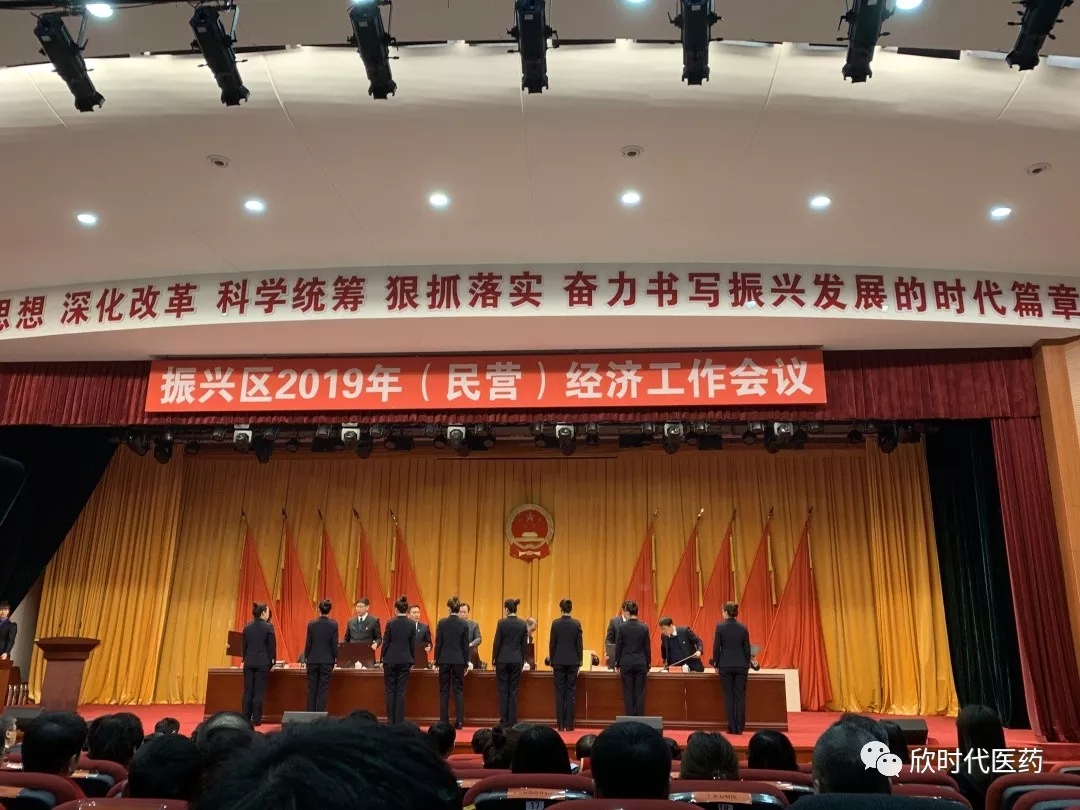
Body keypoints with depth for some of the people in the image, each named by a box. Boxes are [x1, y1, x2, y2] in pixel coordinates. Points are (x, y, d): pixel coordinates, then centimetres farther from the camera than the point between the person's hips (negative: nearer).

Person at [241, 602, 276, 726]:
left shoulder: (247, 627, 5)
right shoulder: (268, 627, -9)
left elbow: (244, 646, 10)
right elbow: (272, 646, -7)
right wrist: (272, 662, 3)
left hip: (249, 662, 4)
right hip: (263, 663, -4)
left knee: (248, 691, 8)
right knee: (259, 691, 0)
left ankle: (245, 718, 10)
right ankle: (256, 719, 1)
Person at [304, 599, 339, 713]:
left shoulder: (311, 624, -5)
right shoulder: (333, 625, -7)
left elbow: (308, 643, -2)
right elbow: (335, 644, -4)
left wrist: (306, 659, 9)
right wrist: (335, 660, 6)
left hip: (313, 660, 1)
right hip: (327, 661, -1)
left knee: (312, 689, 8)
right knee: (323, 690, 3)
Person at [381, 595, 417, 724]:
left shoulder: (390, 623, -8)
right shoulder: (412, 624, -2)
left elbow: (385, 643, -5)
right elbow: (413, 644, 3)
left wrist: (382, 658, 5)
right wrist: (413, 660, 12)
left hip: (391, 660, -2)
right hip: (405, 660, 2)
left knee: (390, 690, 6)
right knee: (401, 691, 5)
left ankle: (391, 720, 7)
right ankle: (399, 721, 5)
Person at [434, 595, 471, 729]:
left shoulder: (442, 622, -6)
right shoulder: (464, 624, -3)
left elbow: (438, 643, -3)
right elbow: (465, 645, 0)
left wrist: (436, 660, 5)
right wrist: (466, 663, 7)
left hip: (445, 660, -1)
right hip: (459, 660, 1)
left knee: (444, 691, 7)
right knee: (459, 690, 5)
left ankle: (444, 721, 7)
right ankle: (459, 721, 2)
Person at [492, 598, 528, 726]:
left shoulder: (502, 622, -8)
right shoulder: (522, 624, 3)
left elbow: (497, 642, -6)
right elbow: (523, 644, 7)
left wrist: (494, 658, 4)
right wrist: (522, 661, 15)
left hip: (503, 660, -3)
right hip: (517, 660, 3)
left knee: (503, 690, 3)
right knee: (513, 691, 7)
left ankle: (504, 721, 4)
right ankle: (512, 721, 6)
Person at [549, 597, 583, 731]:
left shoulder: (555, 623, -5)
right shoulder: (576, 624, -3)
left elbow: (552, 644, -2)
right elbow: (579, 644, 0)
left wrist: (551, 662, 7)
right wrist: (579, 662, 7)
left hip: (559, 661, -1)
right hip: (572, 661, 1)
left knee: (559, 693, 4)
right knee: (571, 693, 5)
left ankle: (560, 724, 4)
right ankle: (569, 724, 5)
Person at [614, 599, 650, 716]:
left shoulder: (622, 627, -8)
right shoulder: (644, 628, -1)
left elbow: (618, 647, -3)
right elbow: (647, 648, 3)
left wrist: (617, 665, 7)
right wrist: (648, 665, 12)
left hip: (626, 663, -2)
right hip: (641, 662, 2)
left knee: (628, 694, 4)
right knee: (640, 694, 6)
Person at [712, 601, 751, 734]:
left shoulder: (720, 626, -8)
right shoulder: (743, 627, 0)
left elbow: (716, 647, -6)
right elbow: (747, 648, 4)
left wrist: (716, 663, 5)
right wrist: (747, 664, 15)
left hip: (725, 666, -2)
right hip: (741, 666, 2)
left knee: (728, 696, 4)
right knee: (740, 696, 6)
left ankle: (732, 727, 4)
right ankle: (739, 727, 7)